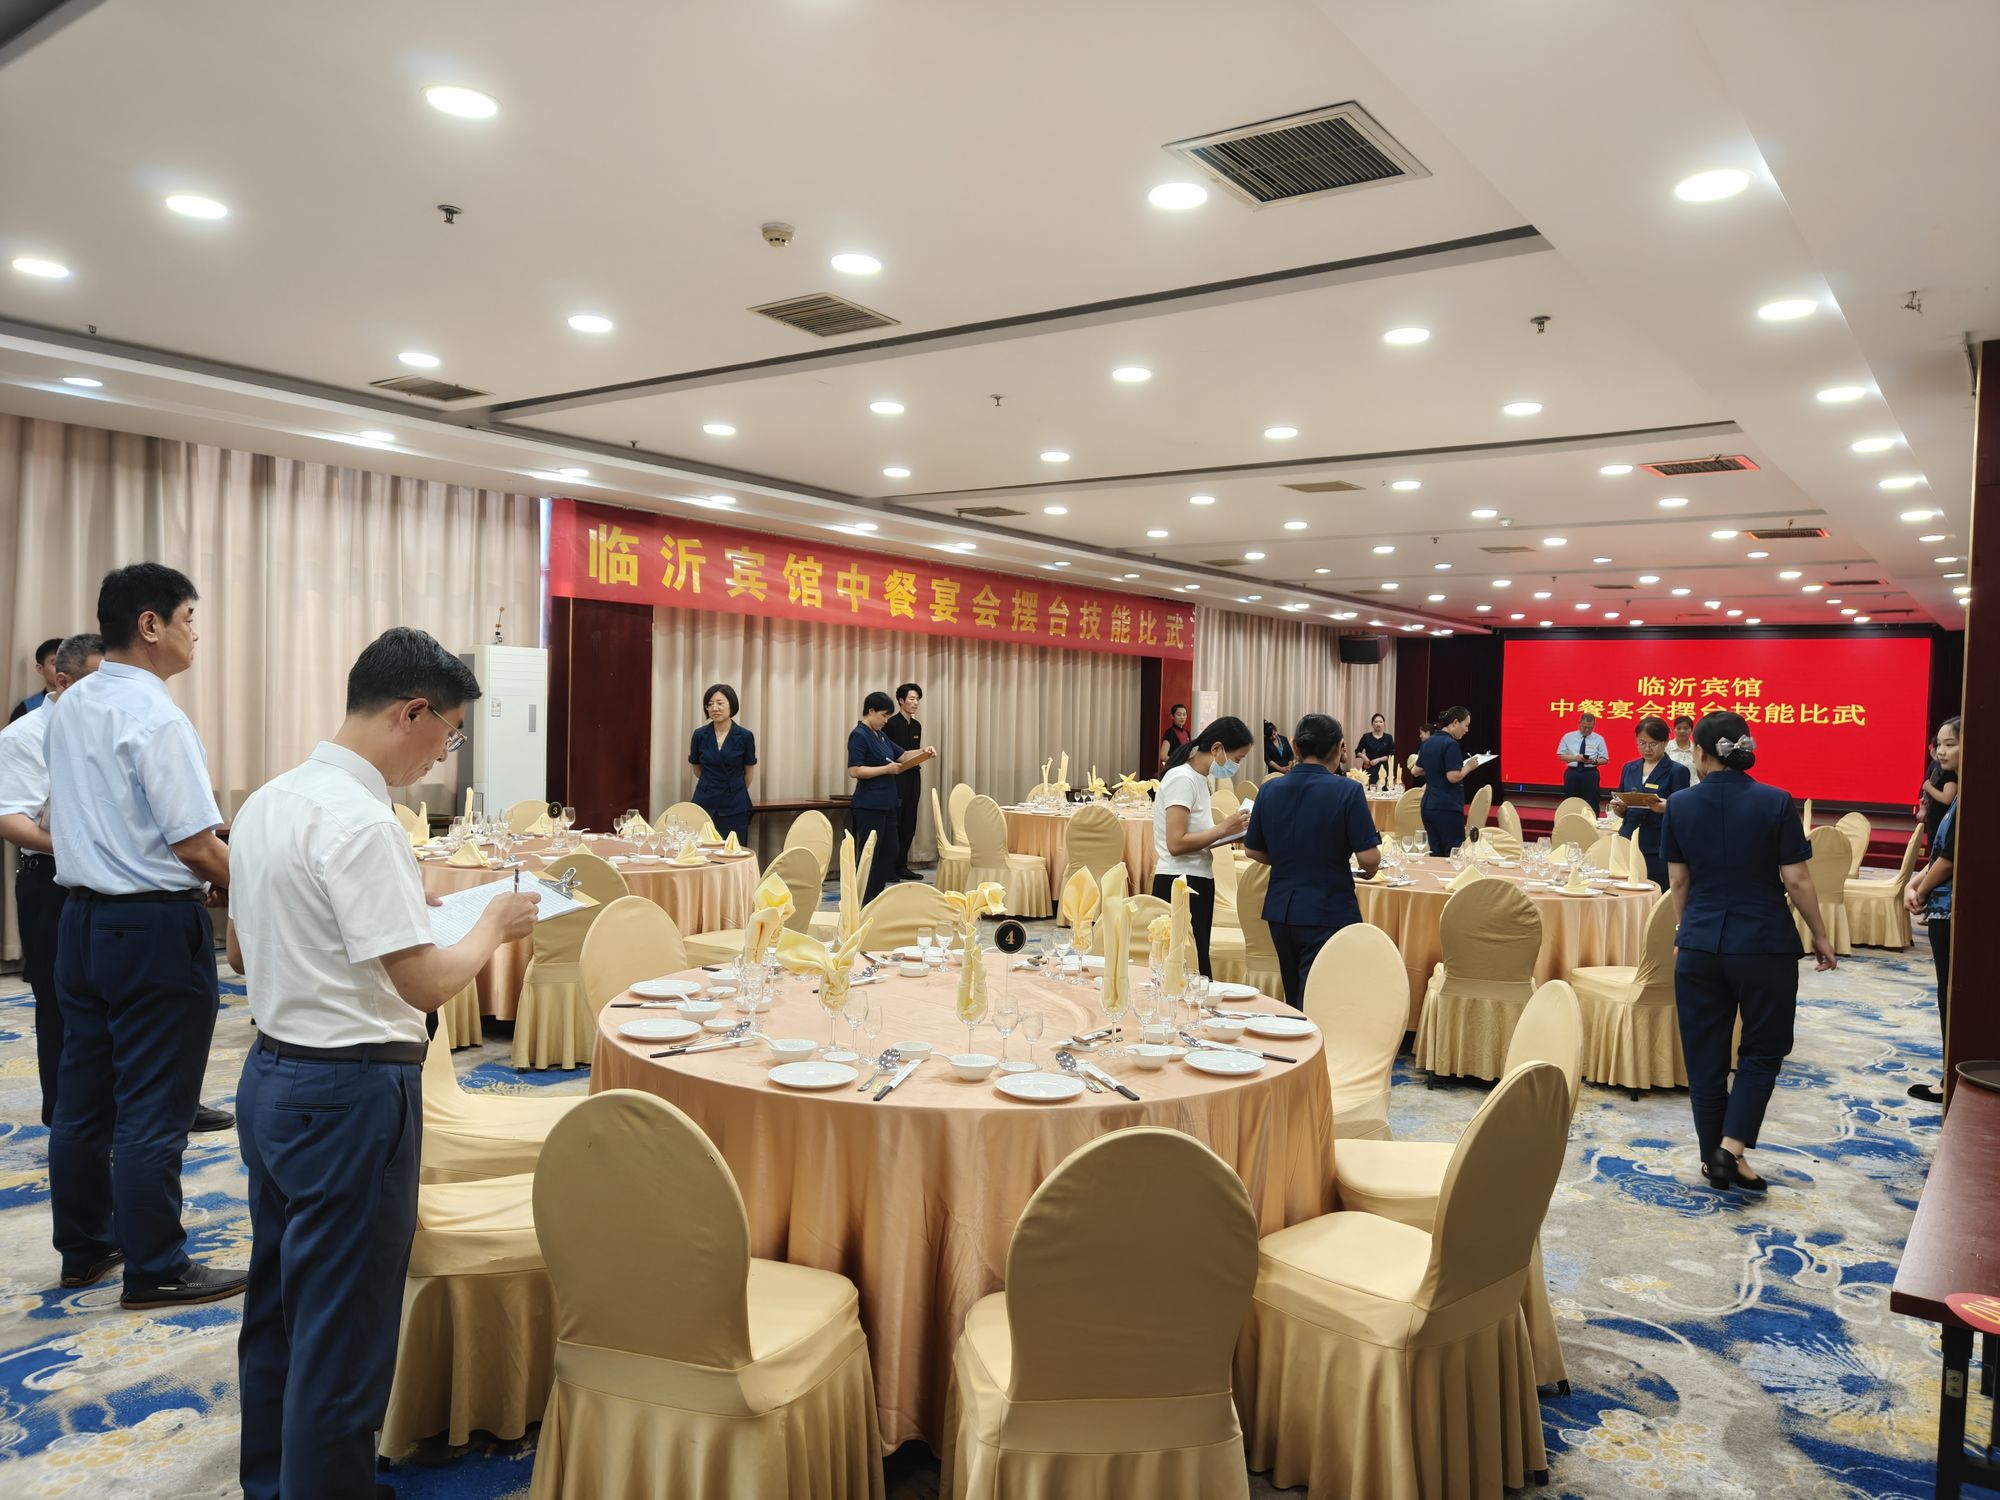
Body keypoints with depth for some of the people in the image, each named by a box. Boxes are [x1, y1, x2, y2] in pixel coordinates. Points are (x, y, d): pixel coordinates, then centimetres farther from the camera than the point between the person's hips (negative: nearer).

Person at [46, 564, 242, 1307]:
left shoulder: (69, 708, 8)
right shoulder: (156, 719, -19)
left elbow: (74, 818, 16)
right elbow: (196, 848, -20)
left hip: (81, 917, 9)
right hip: (154, 929, -9)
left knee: (82, 1098, 18)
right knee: (153, 1111, 2)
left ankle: (83, 1248, 32)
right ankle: (155, 1269, 13)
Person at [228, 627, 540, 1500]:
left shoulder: (267, 804, 5)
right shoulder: (357, 820, -23)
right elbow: (426, 983, -24)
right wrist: (494, 926, -8)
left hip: (269, 1073, 10)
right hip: (352, 1093, -10)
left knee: (277, 1300, 23)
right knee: (343, 1327, 6)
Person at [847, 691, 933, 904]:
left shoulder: (880, 735, 14)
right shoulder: (859, 735, -13)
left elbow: (901, 755, 22)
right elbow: (854, 770, -20)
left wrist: (923, 751, 5)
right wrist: (887, 769, -19)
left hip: (886, 804, 9)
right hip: (869, 806, -9)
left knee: (889, 852, 13)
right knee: (870, 855, -2)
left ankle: (875, 899, 22)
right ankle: (864, 904, 6)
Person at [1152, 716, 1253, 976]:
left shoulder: (1197, 778, 15)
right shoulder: (1182, 779, -13)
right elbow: (1176, 843, -20)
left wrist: (1230, 831, 6)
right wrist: (1223, 828, -16)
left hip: (1197, 884, 10)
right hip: (1181, 886, -10)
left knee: (1196, 970, 7)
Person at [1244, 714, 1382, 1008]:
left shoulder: (1271, 789, 1)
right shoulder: (1347, 791, -13)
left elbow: (1252, 850, 8)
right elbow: (1369, 858, -15)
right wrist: (1368, 873, 7)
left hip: (1280, 909, 5)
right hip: (1329, 913, -5)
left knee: (1294, 1002, 19)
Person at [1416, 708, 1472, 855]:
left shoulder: (1428, 743, 12)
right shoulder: (1451, 744, -13)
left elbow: (1419, 770, 23)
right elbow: (1453, 777, -19)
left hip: (1428, 806, 8)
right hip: (1447, 808, -8)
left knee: (1436, 854, 10)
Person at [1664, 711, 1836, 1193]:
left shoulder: (1680, 804, -2)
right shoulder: (1776, 803, -8)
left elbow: (1679, 881, 5)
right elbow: (1796, 880, -7)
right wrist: (1820, 936, 6)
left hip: (1699, 943, 2)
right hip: (1764, 944, -2)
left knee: (1704, 1054, 11)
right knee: (1763, 1048, 14)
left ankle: (1715, 1157, 17)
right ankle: (1732, 1145, 0)